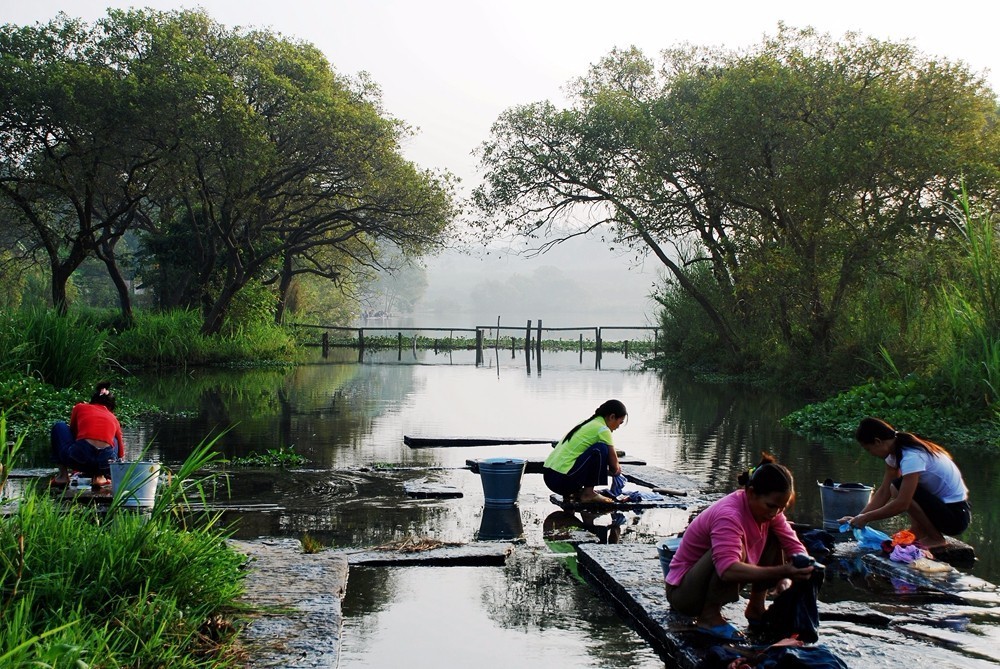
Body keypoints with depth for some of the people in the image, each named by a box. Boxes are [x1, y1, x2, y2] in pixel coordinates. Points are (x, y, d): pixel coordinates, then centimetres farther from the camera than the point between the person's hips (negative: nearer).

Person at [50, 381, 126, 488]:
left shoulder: (80, 408, 22)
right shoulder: (113, 419, 27)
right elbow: (121, 453, 34)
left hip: (79, 458, -1)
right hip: (105, 462, 2)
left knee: (59, 426, 29)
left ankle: (63, 476, 22)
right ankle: (99, 477, 16)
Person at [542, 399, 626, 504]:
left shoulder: (587, 424, 20)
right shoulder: (602, 430, -7)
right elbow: (614, 466, 0)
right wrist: (616, 470, 22)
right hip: (563, 480, -10)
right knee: (600, 449, -11)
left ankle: (575, 492, 14)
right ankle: (588, 493, -4)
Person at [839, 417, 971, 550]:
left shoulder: (911, 457, -25)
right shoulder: (895, 452, 4)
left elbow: (902, 504, -28)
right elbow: (883, 492, 4)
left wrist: (866, 518, -19)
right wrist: (858, 517, -4)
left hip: (957, 514, -10)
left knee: (899, 488, -22)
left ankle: (936, 538, -9)